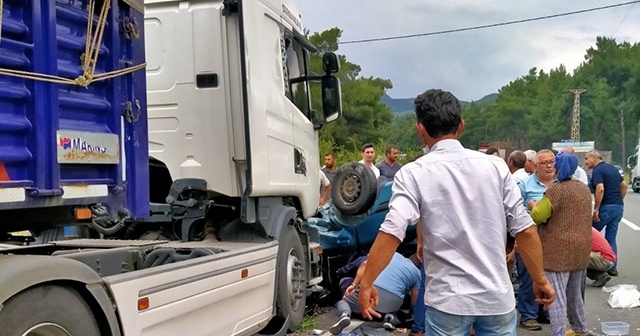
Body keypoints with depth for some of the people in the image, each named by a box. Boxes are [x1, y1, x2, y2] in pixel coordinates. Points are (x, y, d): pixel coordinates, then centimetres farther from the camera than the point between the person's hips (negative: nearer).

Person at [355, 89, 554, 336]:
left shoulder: (413, 174, -9)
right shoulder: (495, 166, -1)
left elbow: (391, 233, -17)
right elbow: (525, 230, -1)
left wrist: (366, 283, -7)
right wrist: (540, 279, 11)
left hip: (448, 299, -2)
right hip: (497, 296, 2)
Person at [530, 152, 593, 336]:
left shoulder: (555, 189, -15)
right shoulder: (584, 188, 10)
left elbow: (537, 217, -16)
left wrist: (535, 207, 4)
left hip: (559, 249, -8)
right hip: (581, 247, 8)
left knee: (557, 295, -5)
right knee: (575, 293, 21)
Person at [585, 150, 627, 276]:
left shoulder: (597, 170, -11)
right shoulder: (613, 168, 16)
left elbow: (600, 189, -23)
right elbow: (624, 185, 19)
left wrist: (595, 209, -19)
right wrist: (619, 200, 21)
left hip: (606, 207, -8)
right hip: (619, 207, 8)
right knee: (611, 238, 11)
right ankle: (613, 267, 9)